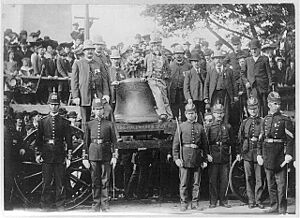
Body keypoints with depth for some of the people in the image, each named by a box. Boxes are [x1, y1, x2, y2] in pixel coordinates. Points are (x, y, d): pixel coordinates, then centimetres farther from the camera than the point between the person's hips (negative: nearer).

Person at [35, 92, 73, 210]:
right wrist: (38, 154, 4)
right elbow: (38, 139, 10)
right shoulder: (42, 121, 8)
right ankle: (45, 205, 9)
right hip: (46, 156, 1)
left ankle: (60, 205, 9)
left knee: (60, 183, 2)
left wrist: (69, 157, 0)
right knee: (46, 183, 3)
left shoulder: (64, 122, 5)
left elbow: (69, 140, 5)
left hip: (60, 156, 0)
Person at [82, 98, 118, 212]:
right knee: (95, 181, 3)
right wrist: (85, 158, 3)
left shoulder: (109, 124, 6)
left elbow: (114, 141, 6)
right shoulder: (89, 124, 8)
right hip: (93, 155, 1)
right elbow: (86, 142, 8)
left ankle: (104, 204, 6)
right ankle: (96, 204, 9)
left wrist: (114, 156, -1)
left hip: (106, 155, -1)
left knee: (105, 181, 1)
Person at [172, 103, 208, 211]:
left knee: (196, 183, 5)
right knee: (184, 183, -1)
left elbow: (205, 144, 13)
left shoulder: (200, 127, 9)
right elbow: (176, 143, 2)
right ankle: (184, 203, 5)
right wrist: (176, 158, -7)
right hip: (185, 157, -2)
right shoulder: (181, 127, 4)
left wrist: (204, 159, 8)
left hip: (197, 158, 2)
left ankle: (195, 203, 12)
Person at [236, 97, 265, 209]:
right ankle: (251, 201, 11)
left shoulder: (263, 121, 4)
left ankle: (258, 200, 8)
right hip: (247, 153, 2)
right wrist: (239, 152, 5)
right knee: (249, 178, 4)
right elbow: (240, 138, 10)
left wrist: (257, 139, -11)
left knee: (259, 178, -1)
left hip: (259, 152, -2)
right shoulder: (244, 122, 10)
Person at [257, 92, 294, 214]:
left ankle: (282, 208, 1)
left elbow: (291, 139, -6)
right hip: (267, 154, 4)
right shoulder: (265, 120, 12)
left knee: (281, 183, -4)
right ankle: (274, 206, 17)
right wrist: (259, 154, 10)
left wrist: (289, 154, -15)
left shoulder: (285, 120, -1)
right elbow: (261, 139, 15)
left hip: (280, 153, -4)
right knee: (270, 183, 9)